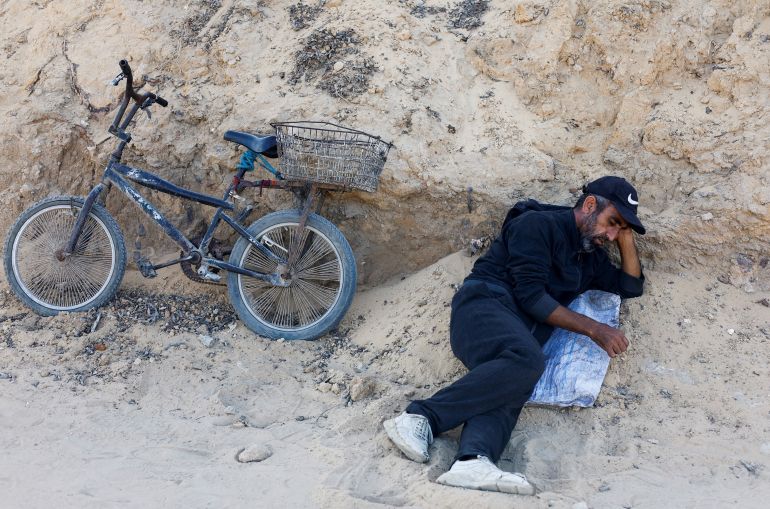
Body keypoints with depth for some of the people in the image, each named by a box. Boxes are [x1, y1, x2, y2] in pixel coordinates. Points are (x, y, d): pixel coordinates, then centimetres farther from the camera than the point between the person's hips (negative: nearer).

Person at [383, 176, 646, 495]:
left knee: (511, 387, -29)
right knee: (527, 360, -38)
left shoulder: (591, 256, 28)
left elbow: (631, 286, 34)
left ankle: (473, 461, -58)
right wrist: (593, 329, -6)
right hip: (486, 303, -6)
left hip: (523, 329, 6)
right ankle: (420, 417, -36)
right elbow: (530, 294, -8)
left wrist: (626, 237, 20)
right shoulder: (538, 224, 0)